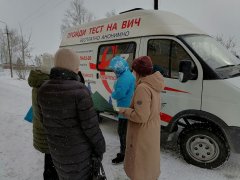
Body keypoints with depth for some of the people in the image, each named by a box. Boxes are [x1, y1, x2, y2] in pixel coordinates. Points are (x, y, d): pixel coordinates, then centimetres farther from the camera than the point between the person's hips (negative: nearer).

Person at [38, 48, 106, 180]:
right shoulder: (79, 91, -25)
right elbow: (90, 126, -21)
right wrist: (100, 148, -7)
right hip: (80, 150, -5)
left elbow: (47, 120, 0)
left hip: (56, 150, 6)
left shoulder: (43, 91, -5)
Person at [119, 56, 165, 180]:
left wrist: (124, 111, -15)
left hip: (143, 134, -9)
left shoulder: (143, 88, -27)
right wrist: (130, 108, 7)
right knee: (149, 160, 28)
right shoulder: (152, 85, 3)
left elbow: (141, 117, -29)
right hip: (151, 131, 9)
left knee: (141, 165, 9)